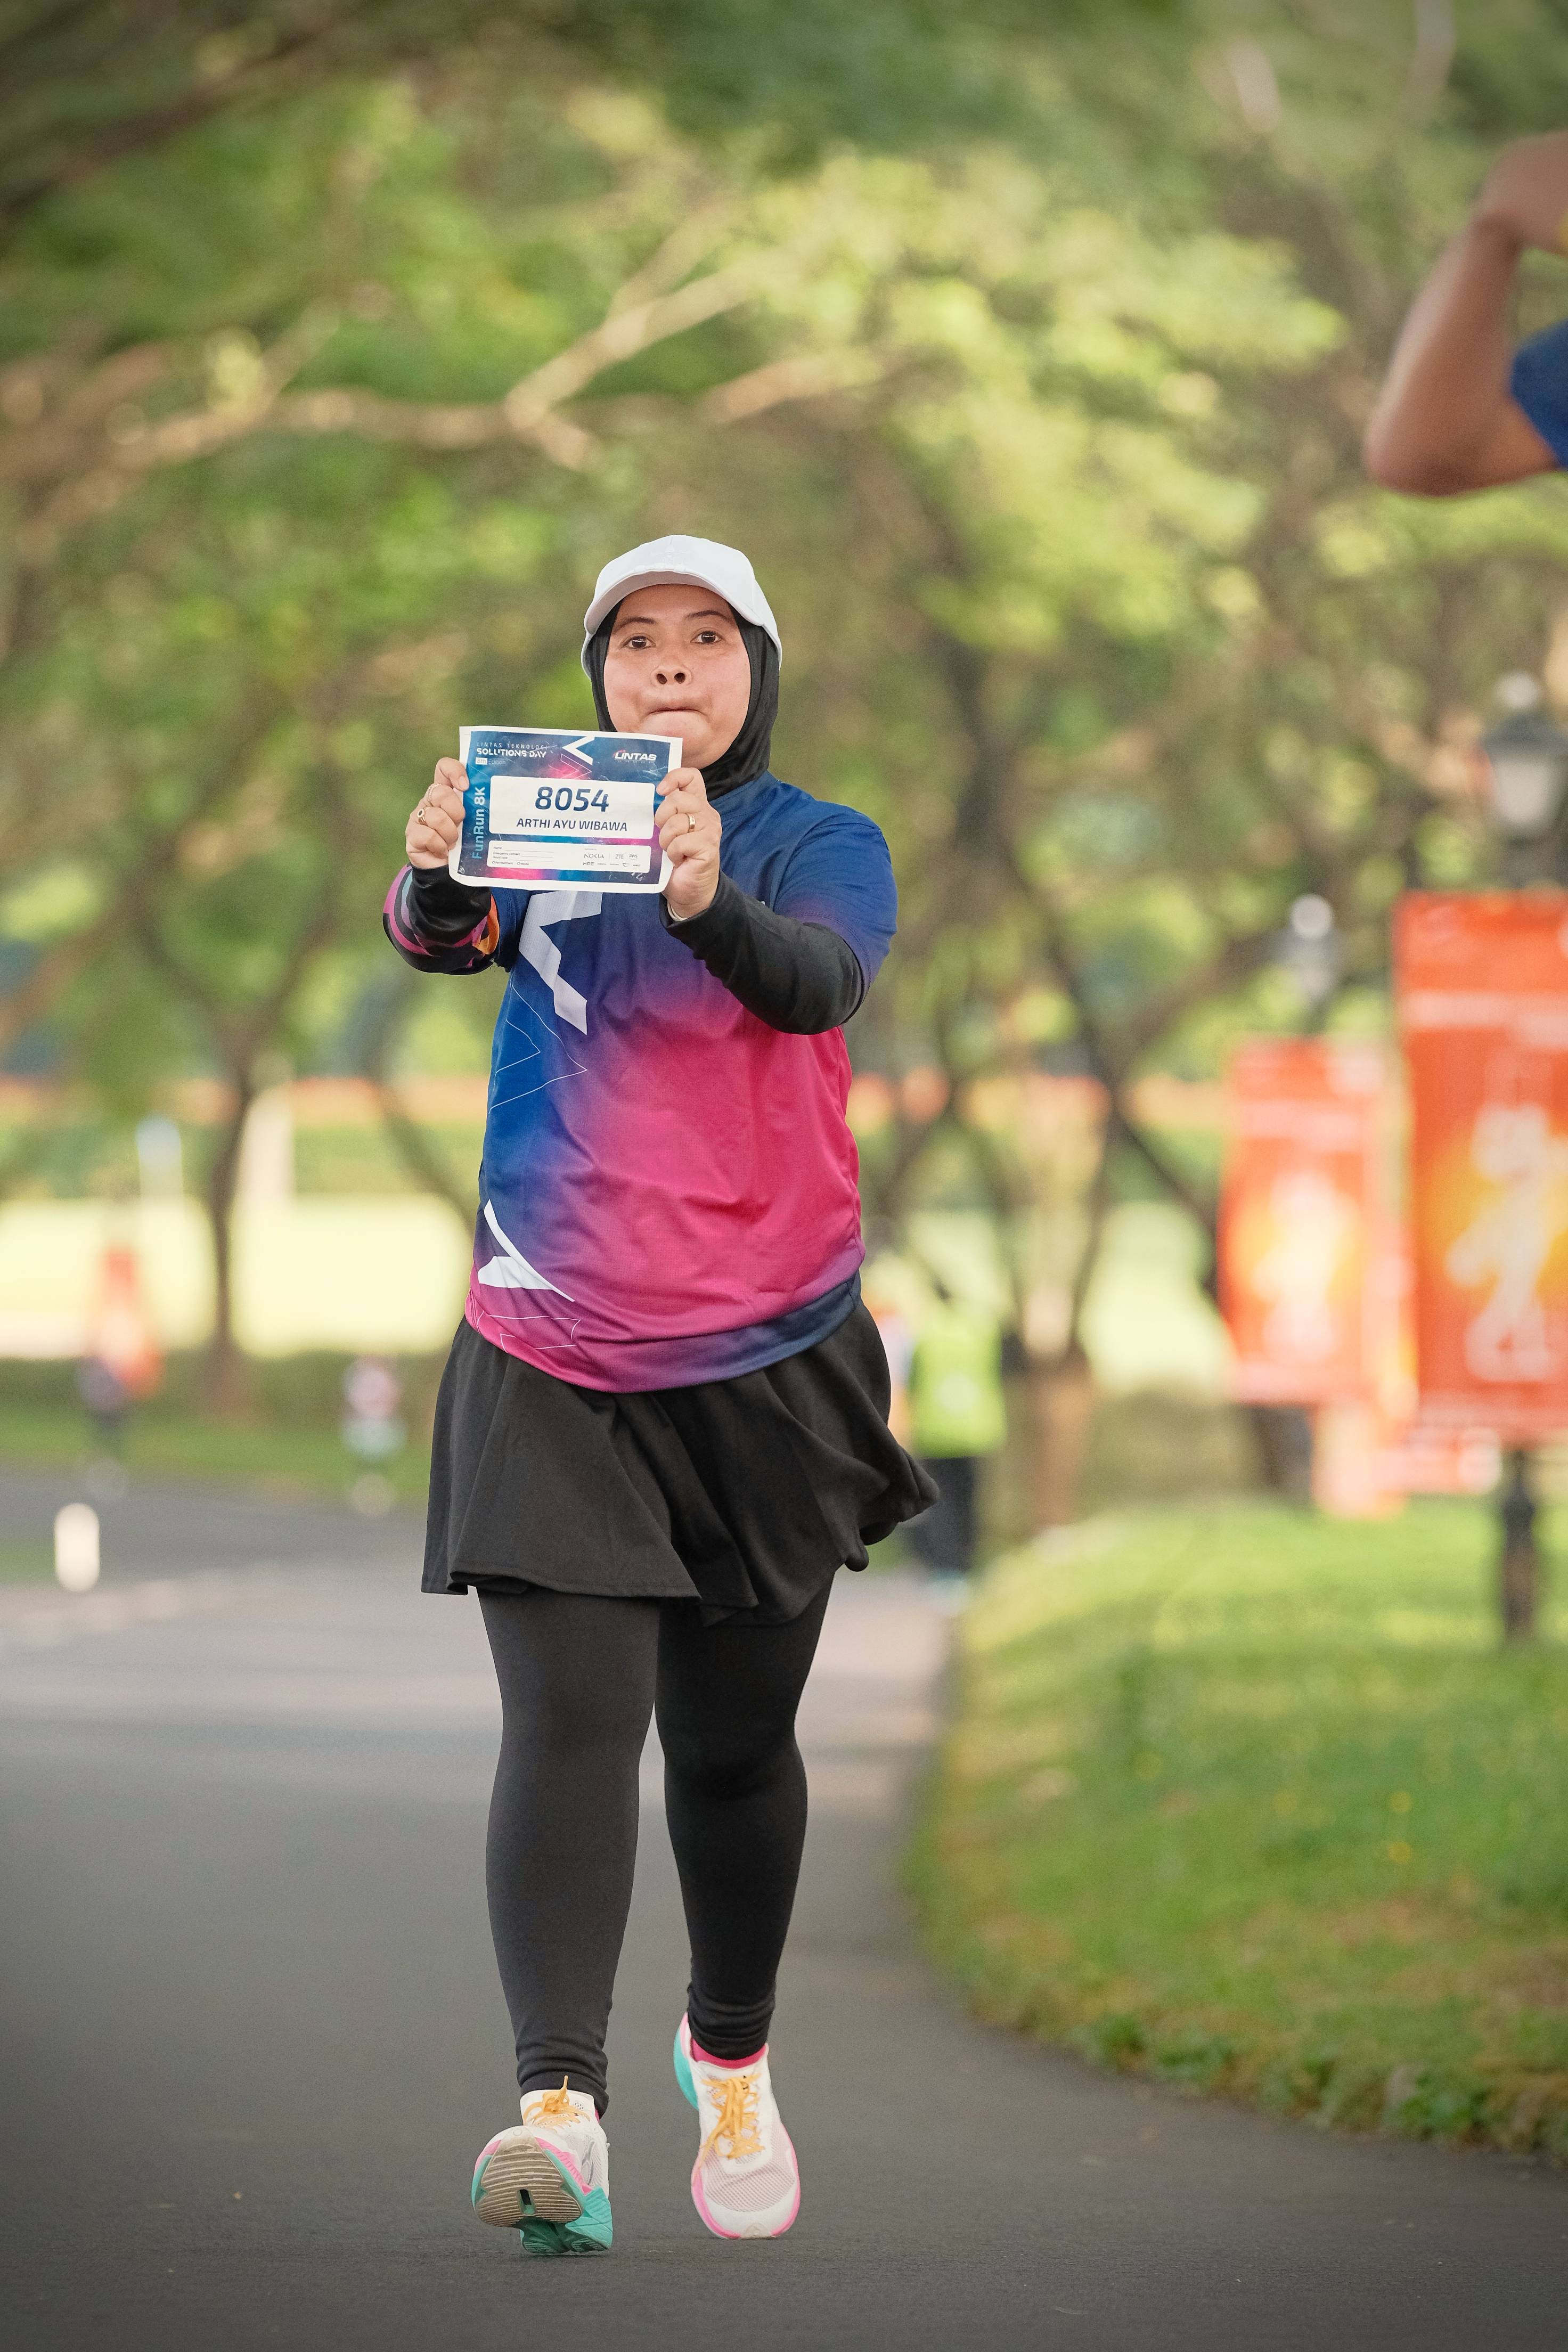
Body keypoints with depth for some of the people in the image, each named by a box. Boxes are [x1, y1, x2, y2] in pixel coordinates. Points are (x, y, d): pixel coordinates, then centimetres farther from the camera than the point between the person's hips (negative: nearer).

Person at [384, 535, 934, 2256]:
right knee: (567, 1723, -14)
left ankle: (732, 2059, 34)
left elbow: (819, 983, -24)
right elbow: (441, 938, -19)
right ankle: (560, 2107, -24)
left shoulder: (823, 846, -1)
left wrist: (708, 899, -45)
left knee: (734, 1742, 10)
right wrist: (438, 882, -44)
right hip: (551, 1365, 0)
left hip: (766, 1359, 0)